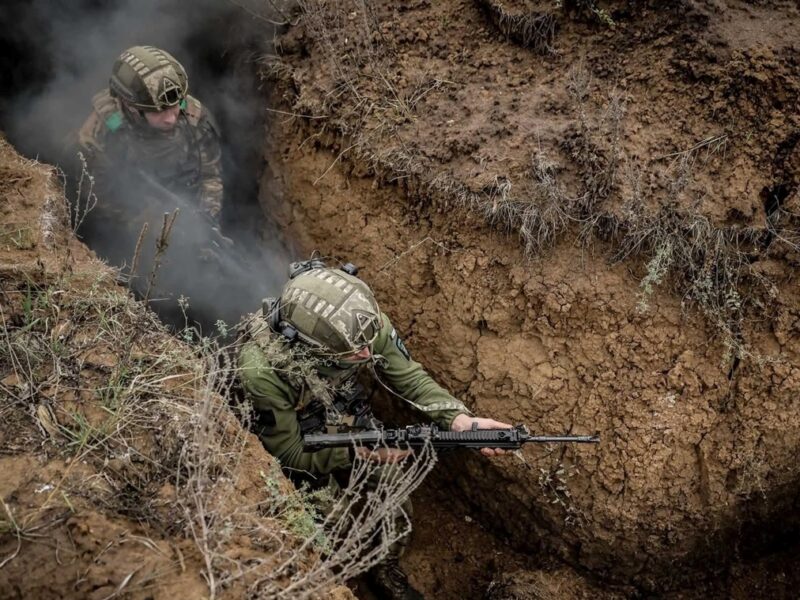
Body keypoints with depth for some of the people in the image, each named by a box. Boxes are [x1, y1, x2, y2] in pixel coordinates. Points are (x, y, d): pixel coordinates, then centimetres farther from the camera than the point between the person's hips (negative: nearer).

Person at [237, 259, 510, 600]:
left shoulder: (363, 324, -32)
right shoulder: (263, 371, -41)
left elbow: (408, 377, -17)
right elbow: (289, 454, -26)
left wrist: (462, 421, -31)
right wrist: (360, 452, -29)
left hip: (345, 423, 4)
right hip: (295, 444, -4)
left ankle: (386, 570, 34)